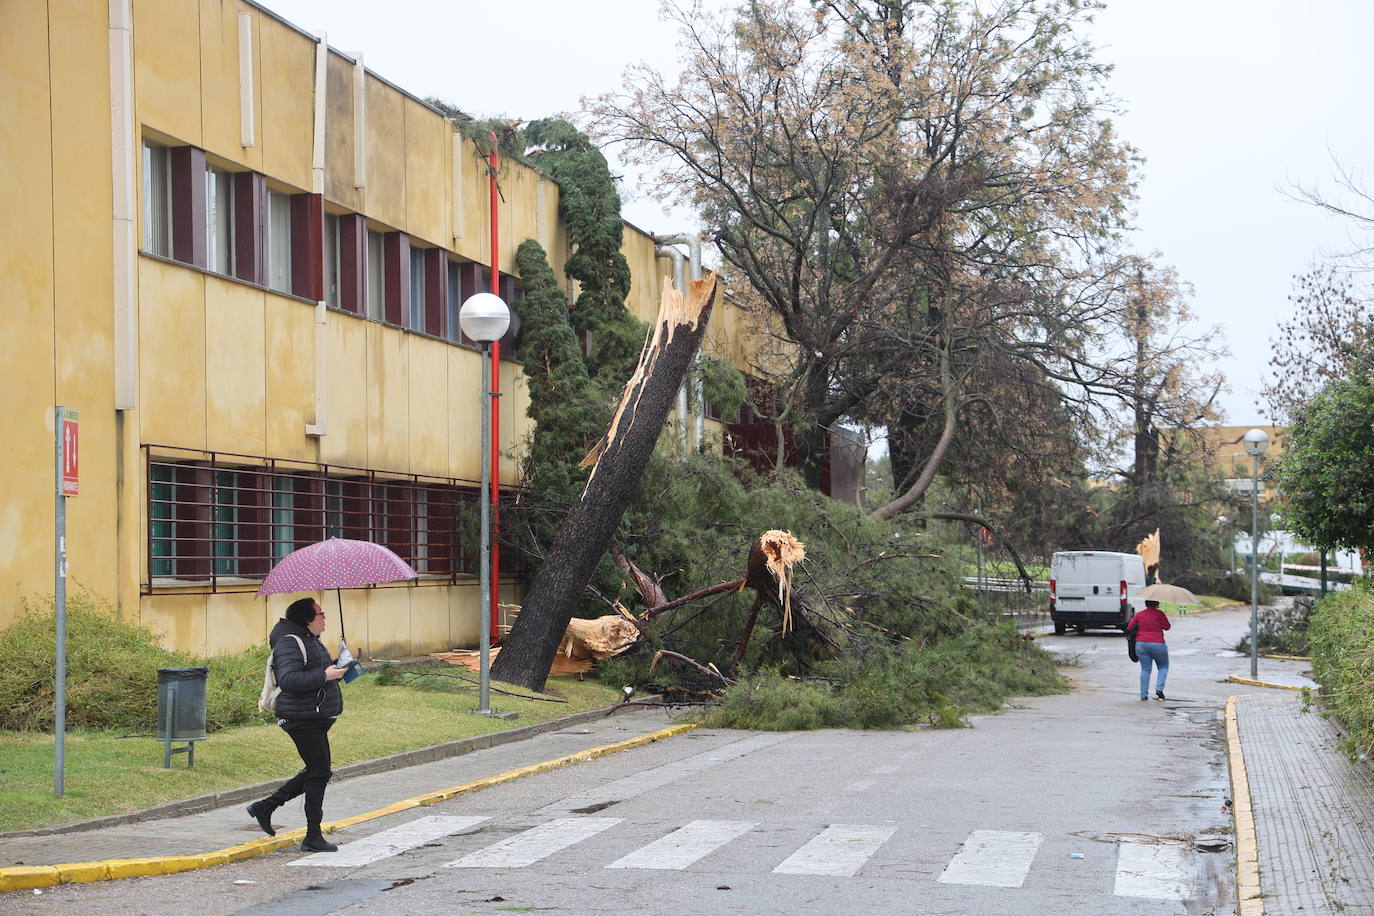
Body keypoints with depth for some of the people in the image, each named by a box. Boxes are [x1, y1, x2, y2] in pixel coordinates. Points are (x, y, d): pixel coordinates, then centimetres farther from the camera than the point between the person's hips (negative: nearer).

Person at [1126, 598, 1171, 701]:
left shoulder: (1139, 615, 4)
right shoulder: (1159, 614, -7)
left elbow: (1129, 628, 5)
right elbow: (1167, 627, -2)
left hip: (1141, 645, 3)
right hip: (1157, 644, -3)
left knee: (1145, 669, 8)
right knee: (1163, 667, 15)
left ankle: (1144, 694, 1)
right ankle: (1159, 688, -2)